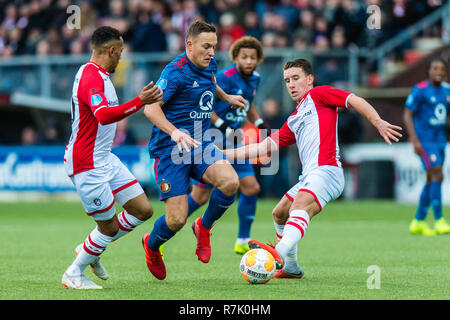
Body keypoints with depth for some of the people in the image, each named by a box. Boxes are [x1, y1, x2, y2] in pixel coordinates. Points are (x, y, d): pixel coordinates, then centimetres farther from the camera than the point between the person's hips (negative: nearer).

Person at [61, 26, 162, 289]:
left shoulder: (98, 75, 14)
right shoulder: (91, 78, -20)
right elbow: (104, 115, -38)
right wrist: (139, 102, -42)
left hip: (105, 159, 10)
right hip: (87, 166, -10)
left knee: (143, 210, 5)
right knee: (109, 227, -3)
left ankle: (91, 251, 22)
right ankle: (74, 275, 16)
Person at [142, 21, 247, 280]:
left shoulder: (210, 65, 8)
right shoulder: (176, 72, -16)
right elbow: (151, 108, -23)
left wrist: (226, 97, 42)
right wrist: (174, 132, -37)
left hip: (201, 144, 6)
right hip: (171, 151, -6)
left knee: (230, 181, -24)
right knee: (177, 220, -10)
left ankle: (204, 227, 5)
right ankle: (151, 246, 27)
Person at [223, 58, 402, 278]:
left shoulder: (318, 95, 8)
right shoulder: (293, 120, 30)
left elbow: (354, 101, -4)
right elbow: (266, 146, 28)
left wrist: (378, 122, -20)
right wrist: (227, 154, 23)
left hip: (326, 170, -9)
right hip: (308, 177, 9)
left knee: (299, 207, -31)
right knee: (279, 214, 19)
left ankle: (280, 254, -55)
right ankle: (291, 267, 31)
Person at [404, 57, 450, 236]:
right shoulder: (420, 90, -10)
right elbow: (407, 115, -11)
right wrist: (414, 141, -18)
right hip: (424, 140, -7)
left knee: (431, 180, 9)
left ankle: (418, 222, 18)